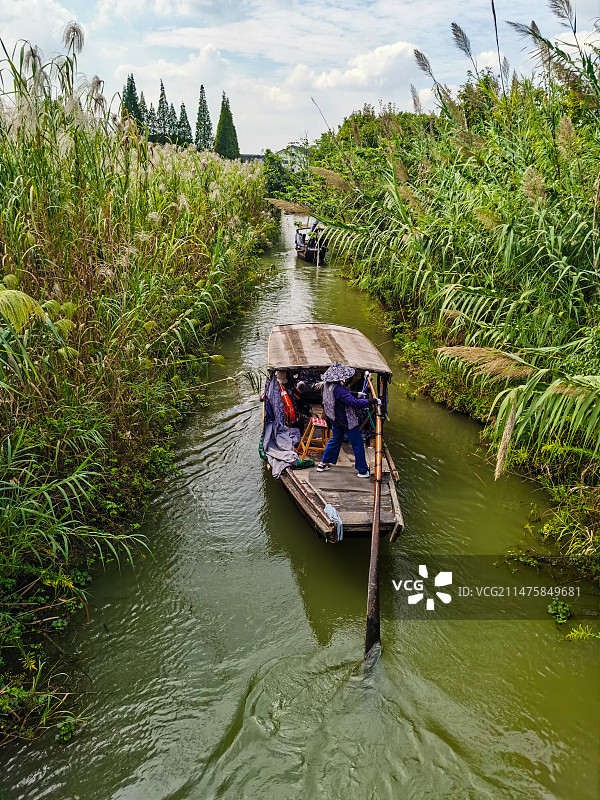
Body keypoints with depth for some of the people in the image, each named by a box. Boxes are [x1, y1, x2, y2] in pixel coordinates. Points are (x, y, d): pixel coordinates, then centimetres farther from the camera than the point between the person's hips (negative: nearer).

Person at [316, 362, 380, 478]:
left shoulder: (327, 385, -1)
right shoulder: (338, 389, -30)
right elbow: (353, 402, -34)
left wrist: (357, 395, 11)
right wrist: (372, 401, -28)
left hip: (336, 420, 9)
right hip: (346, 421, -9)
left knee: (335, 440, 26)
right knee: (358, 444, 5)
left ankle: (323, 464, 31)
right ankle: (362, 470, 13)